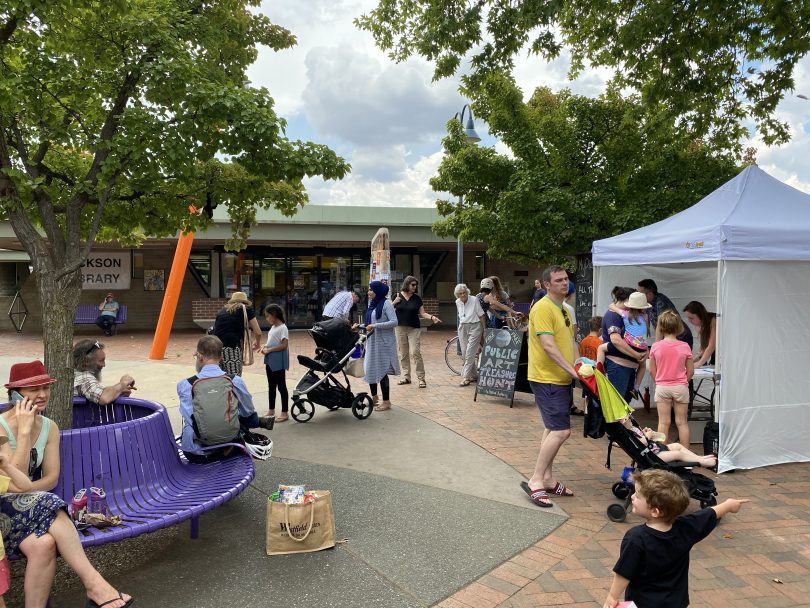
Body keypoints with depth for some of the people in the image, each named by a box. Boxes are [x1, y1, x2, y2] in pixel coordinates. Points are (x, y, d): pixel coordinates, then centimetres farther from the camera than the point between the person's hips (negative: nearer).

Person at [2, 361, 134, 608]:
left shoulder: (49, 427, 3)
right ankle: (93, 582, -35)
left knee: (44, 543, -32)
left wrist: (20, 490, -17)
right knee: (48, 506, -34)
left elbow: (51, 478, 2)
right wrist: (24, 430, -24)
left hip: (30, 506, 4)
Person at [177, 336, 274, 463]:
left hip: (195, 454, -1)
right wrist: (259, 422, 33)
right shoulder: (235, 381, -7)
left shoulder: (184, 385, -12)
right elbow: (249, 413, 8)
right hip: (228, 447, 1)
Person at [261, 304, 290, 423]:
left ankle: (285, 412, 7)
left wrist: (269, 350, -20)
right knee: (271, 386, 16)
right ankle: (271, 411, 26)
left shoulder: (282, 328, -14)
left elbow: (284, 345, -22)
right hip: (270, 362, 9)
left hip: (279, 363, -9)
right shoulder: (273, 328, 13)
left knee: (281, 386, -1)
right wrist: (265, 346, 2)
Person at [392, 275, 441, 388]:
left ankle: (421, 378, -3)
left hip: (414, 329, -1)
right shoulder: (398, 296, 2)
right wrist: (394, 302, -11)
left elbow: (422, 313, 4)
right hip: (400, 328, 1)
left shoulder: (417, 298, 3)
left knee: (415, 352, -9)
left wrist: (432, 317, -13)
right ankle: (406, 377, 16)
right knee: (403, 353, 6)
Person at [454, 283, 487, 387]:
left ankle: (466, 377, -9)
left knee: (470, 353, -11)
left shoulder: (474, 300, -11)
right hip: (463, 328, 6)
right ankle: (474, 375, 19)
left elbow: (481, 316, -7)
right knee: (464, 354, 6)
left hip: (474, 327, -6)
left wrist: (485, 330, -6)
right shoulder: (457, 302, 4)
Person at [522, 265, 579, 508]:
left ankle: (547, 479, 23)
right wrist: (571, 369, -26)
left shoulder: (562, 309, 16)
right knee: (561, 431, -13)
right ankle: (535, 480, -6)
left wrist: (576, 368, 14)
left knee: (552, 429, 14)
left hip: (560, 379, 10)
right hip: (547, 379, -10)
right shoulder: (543, 308, -16)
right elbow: (548, 345, -24)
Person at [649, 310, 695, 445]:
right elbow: (690, 371, -1)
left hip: (662, 387, 0)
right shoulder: (685, 347, -8)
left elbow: (652, 371, -1)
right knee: (682, 422, 9)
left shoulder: (655, 347, -8)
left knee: (663, 422, 6)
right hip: (681, 387, 0)